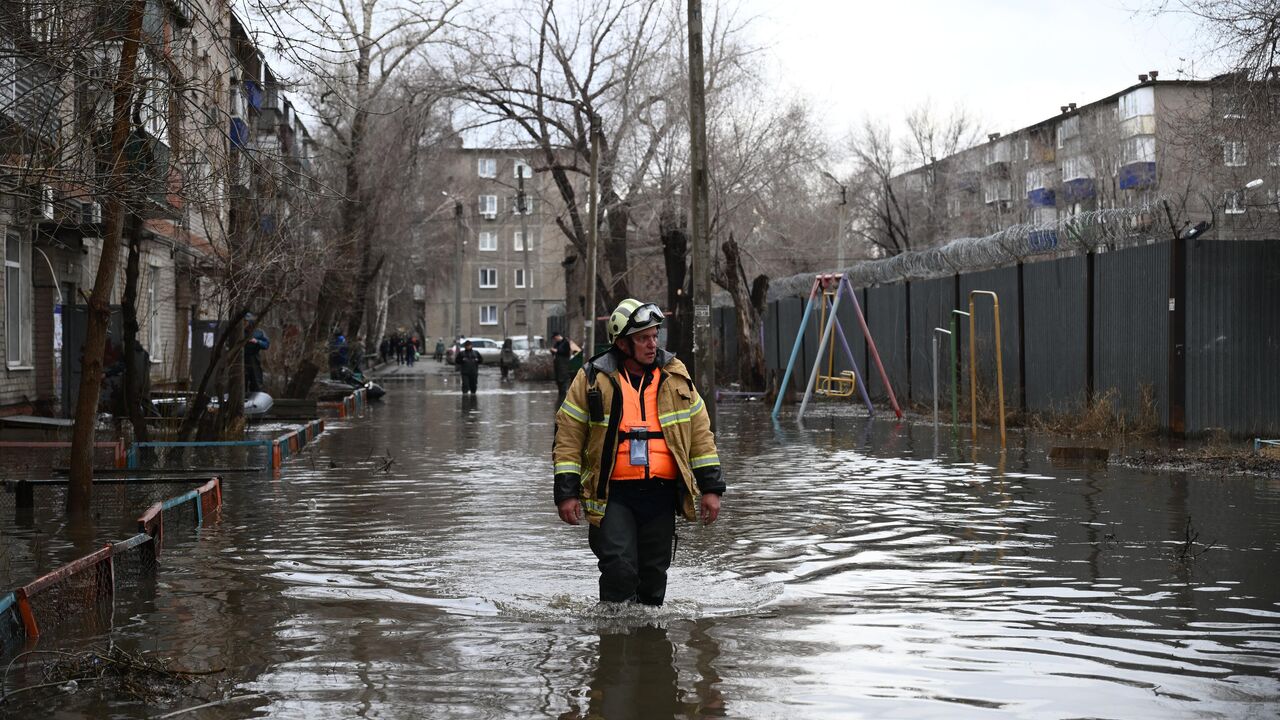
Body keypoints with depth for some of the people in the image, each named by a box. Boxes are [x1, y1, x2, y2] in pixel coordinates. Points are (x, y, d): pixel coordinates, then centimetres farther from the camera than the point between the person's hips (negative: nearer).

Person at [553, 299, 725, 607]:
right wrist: (566, 493, -4)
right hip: (613, 494, -3)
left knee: (654, 574, 9)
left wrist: (710, 488, 7)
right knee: (619, 570, -15)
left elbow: (701, 434, 12)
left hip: (661, 493, 3)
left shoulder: (676, 376, 8)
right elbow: (568, 437, 2)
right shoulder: (593, 378, -1)